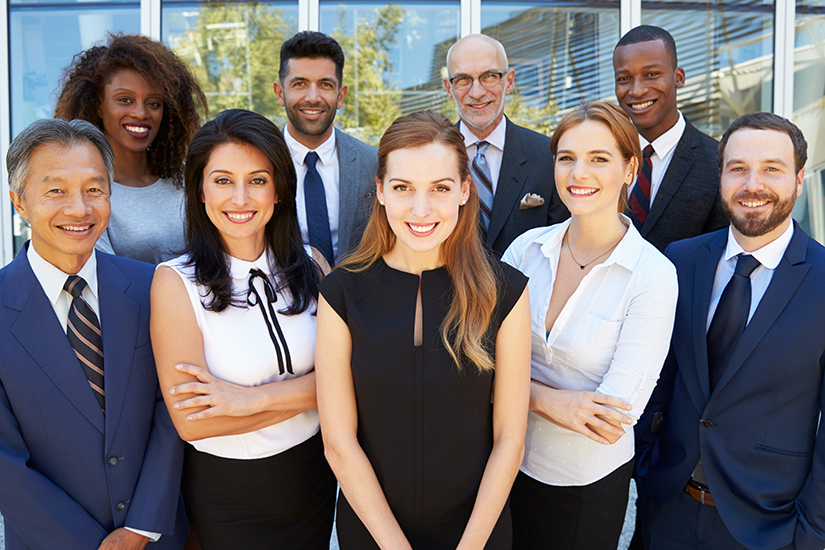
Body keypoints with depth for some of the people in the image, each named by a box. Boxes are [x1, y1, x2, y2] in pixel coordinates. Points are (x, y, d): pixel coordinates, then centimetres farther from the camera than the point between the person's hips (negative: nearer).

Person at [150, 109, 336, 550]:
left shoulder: (308, 265, -6)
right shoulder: (176, 281, -16)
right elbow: (191, 420, -19)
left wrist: (254, 397, -23)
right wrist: (303, 394, -16)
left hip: (313, 476, 4)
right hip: (226, 493, -3)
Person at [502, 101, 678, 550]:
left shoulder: (653, 275, -17)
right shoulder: (526, 248, -6)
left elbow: (615, 415, -20)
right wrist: (551, 400, -20)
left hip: (589, 480, -3)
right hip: (510, 462, 3)